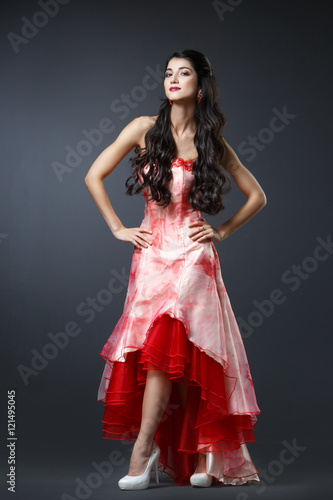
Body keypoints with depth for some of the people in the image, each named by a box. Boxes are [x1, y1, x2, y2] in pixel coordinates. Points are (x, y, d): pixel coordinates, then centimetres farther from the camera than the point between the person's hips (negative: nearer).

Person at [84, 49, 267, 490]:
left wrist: (223, 231, 6)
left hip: (192, 256, -1)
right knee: (177, 355, -5)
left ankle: (144, 447, -18)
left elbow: (257, 196, 16)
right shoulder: (145, 129, 6)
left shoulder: (212, 143, 7)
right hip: (151, 254, 1)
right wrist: (118, 229, 5)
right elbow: (94, 176, 8)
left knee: (165, 341, -20)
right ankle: (200, 457, 2)